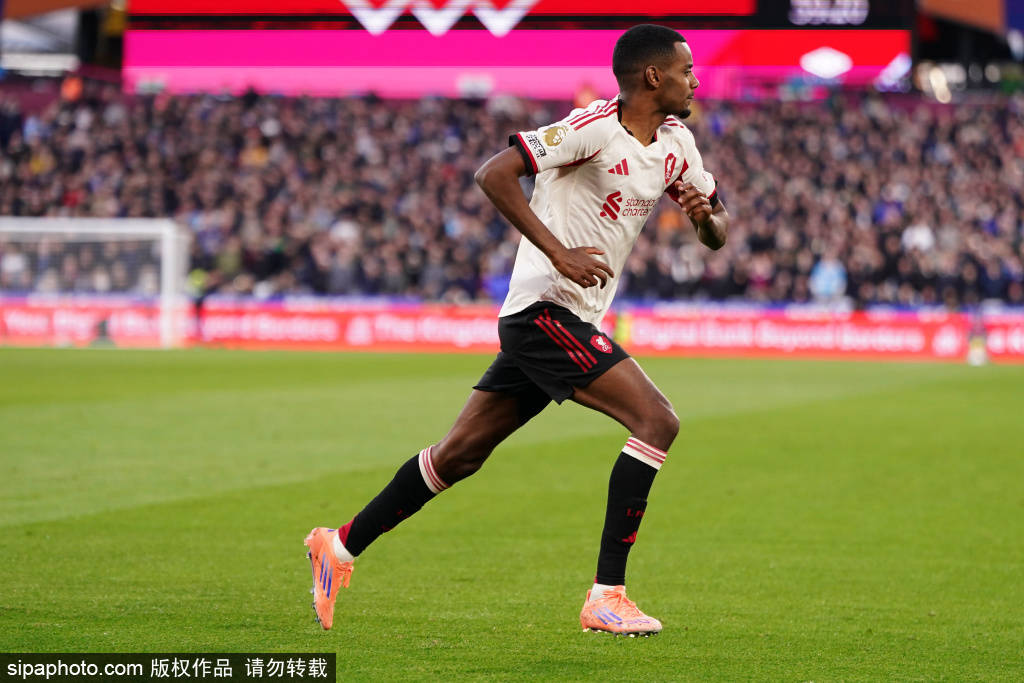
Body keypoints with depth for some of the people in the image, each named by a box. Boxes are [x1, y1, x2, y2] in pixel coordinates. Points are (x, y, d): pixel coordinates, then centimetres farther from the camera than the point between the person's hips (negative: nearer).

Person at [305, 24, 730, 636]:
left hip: (577, 321, 9)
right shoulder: (594, 127, -15)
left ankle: (342, 545, 22)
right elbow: (495, 174, -21)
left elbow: (719, 234, 19)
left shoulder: (676, 143, 11)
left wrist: (706, 213, -5)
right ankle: (607, 597, -17)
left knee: (462, 452, 12)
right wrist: (559, 253, -25)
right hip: (544, 309, -9)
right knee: (657, 421, -17)